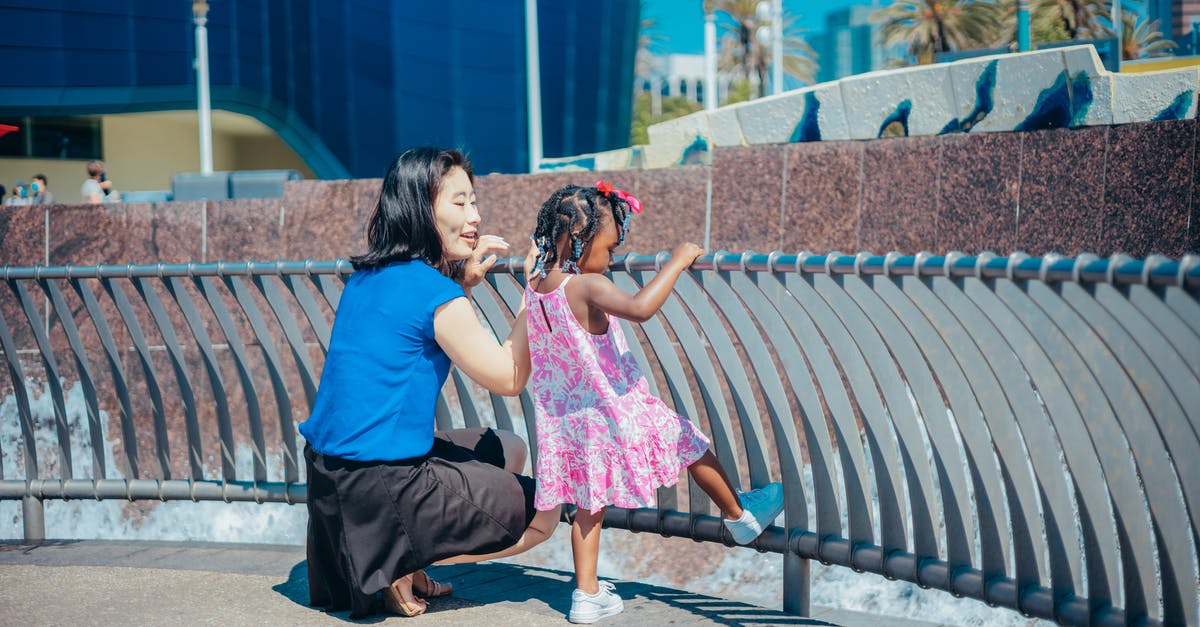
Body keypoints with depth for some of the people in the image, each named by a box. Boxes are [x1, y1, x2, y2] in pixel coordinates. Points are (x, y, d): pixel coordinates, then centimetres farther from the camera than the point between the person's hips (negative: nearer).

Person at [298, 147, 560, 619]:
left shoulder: (368, 278, 7)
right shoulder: (437, 295, -17)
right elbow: (510, 379, -8)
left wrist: (463, 281, 9)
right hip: (380, 487, -9)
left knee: (509, 451, 25)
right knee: (542, 514, 6)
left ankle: (396, 559, 13)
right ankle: (401, 564, 2)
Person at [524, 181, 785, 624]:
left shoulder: (535, 285, -1)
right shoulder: (587, 287, -24)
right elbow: (640, 307, -41)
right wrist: (677, 261, -31)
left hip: (569, 423, 7)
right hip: (616, 413, -7)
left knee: (587, 504, 15)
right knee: (689, 444, 15)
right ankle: (739, 515, 34)